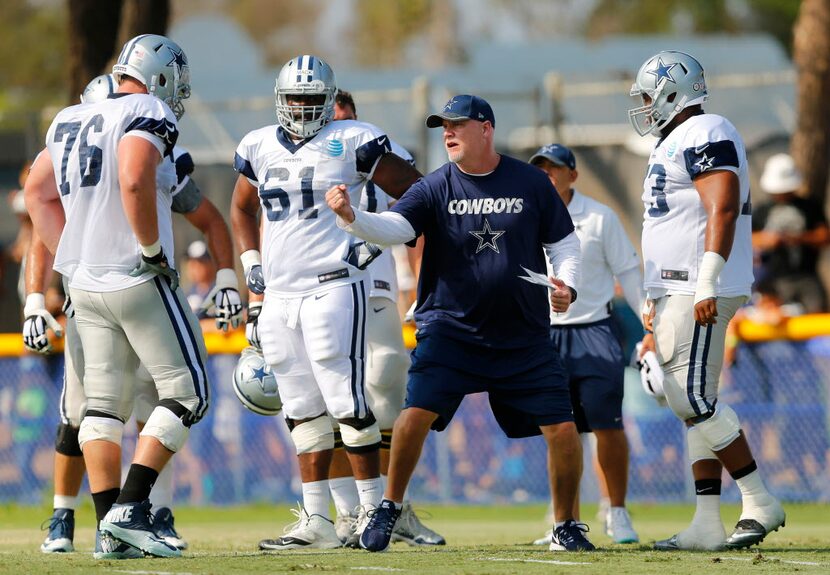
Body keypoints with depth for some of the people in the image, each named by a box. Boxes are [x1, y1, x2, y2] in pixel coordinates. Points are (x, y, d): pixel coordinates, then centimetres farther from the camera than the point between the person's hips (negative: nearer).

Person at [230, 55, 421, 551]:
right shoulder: (259, 148, 12)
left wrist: (375, 239, -9)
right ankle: (315, 521, 12)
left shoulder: (352, 143, -5)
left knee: (347, 401, -9)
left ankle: (374, 509, -2)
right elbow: (242, 209, 30)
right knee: (303, 410, 8)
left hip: (333, 287, -6)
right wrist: (252, 262, 16)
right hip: (279, 295, 6)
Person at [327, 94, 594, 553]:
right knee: (418, 411, -18)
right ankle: (389, 507, 2)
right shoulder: (436, 188, -1)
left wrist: (567, 285, -9)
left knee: (561, 429, -4)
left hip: (524, 338, 1)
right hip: (451, 327, -1)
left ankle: (565, 527, 16)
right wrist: (352, 218, -35)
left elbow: (563, 242, 9)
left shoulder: (531, 183, 1)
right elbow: (394, 227, -16)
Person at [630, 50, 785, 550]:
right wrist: (658, 305, 26)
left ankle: (760, 503, -9)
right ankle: (708, 525, 4)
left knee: (693, 400, -14)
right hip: (677, 293, 11)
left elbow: (723, 209, -21)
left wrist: (707, 285, -27)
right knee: (695, 405, 6)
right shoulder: (676, 144, 22)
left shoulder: (705, 135, -10)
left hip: (700, 294, -11)